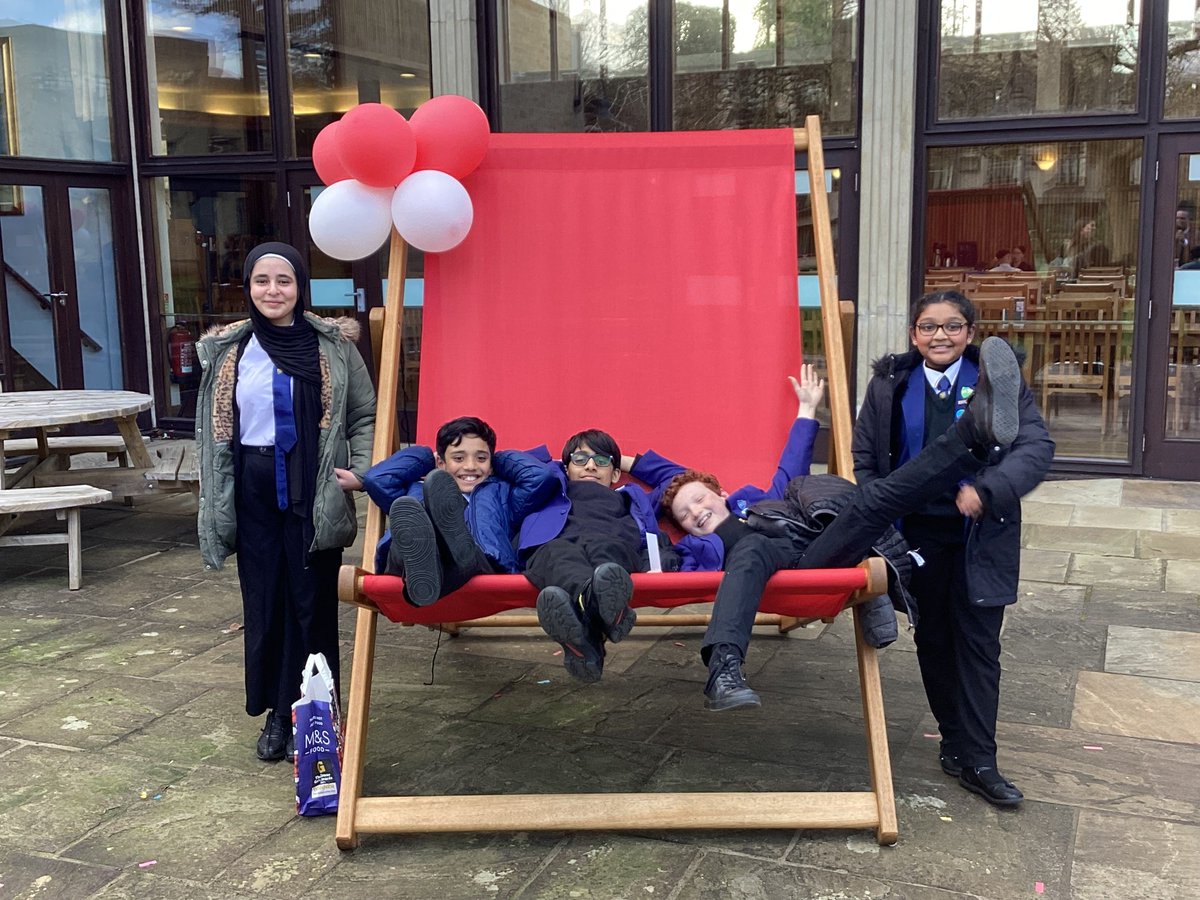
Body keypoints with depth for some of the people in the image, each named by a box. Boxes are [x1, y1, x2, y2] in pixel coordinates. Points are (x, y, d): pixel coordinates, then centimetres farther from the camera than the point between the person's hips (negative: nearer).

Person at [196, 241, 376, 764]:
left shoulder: (332, 344, -2)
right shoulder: (227, 350, 6)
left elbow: (364, 416, 1)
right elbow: (215, 431, 10)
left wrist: (361, 471, -14)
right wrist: (216, 503, 8)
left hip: (313, 490, -3)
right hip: (254, 491, 3)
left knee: (312, 603, 1)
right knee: (263, 603, 7)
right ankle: (275, 713, 21)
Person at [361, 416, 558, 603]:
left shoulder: (500, 492, 41)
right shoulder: (415, 491, 44)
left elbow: (544, 476, 24)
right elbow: (375, 478, 27)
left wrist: (501, 460, 40)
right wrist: (424, 457, 40)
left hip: (484, 563, 0)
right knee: (404, 508, -34)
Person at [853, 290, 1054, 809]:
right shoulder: (889, 385, 2)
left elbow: (1037, 446, -14)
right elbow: (865, 461, 6)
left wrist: (988, 491, -29)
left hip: (980, 537, -2)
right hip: (918, 535, 2)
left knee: (978, 645, 3)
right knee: (933, 641, 12)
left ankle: (978, 762, 11)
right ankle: (956, 743, 27)